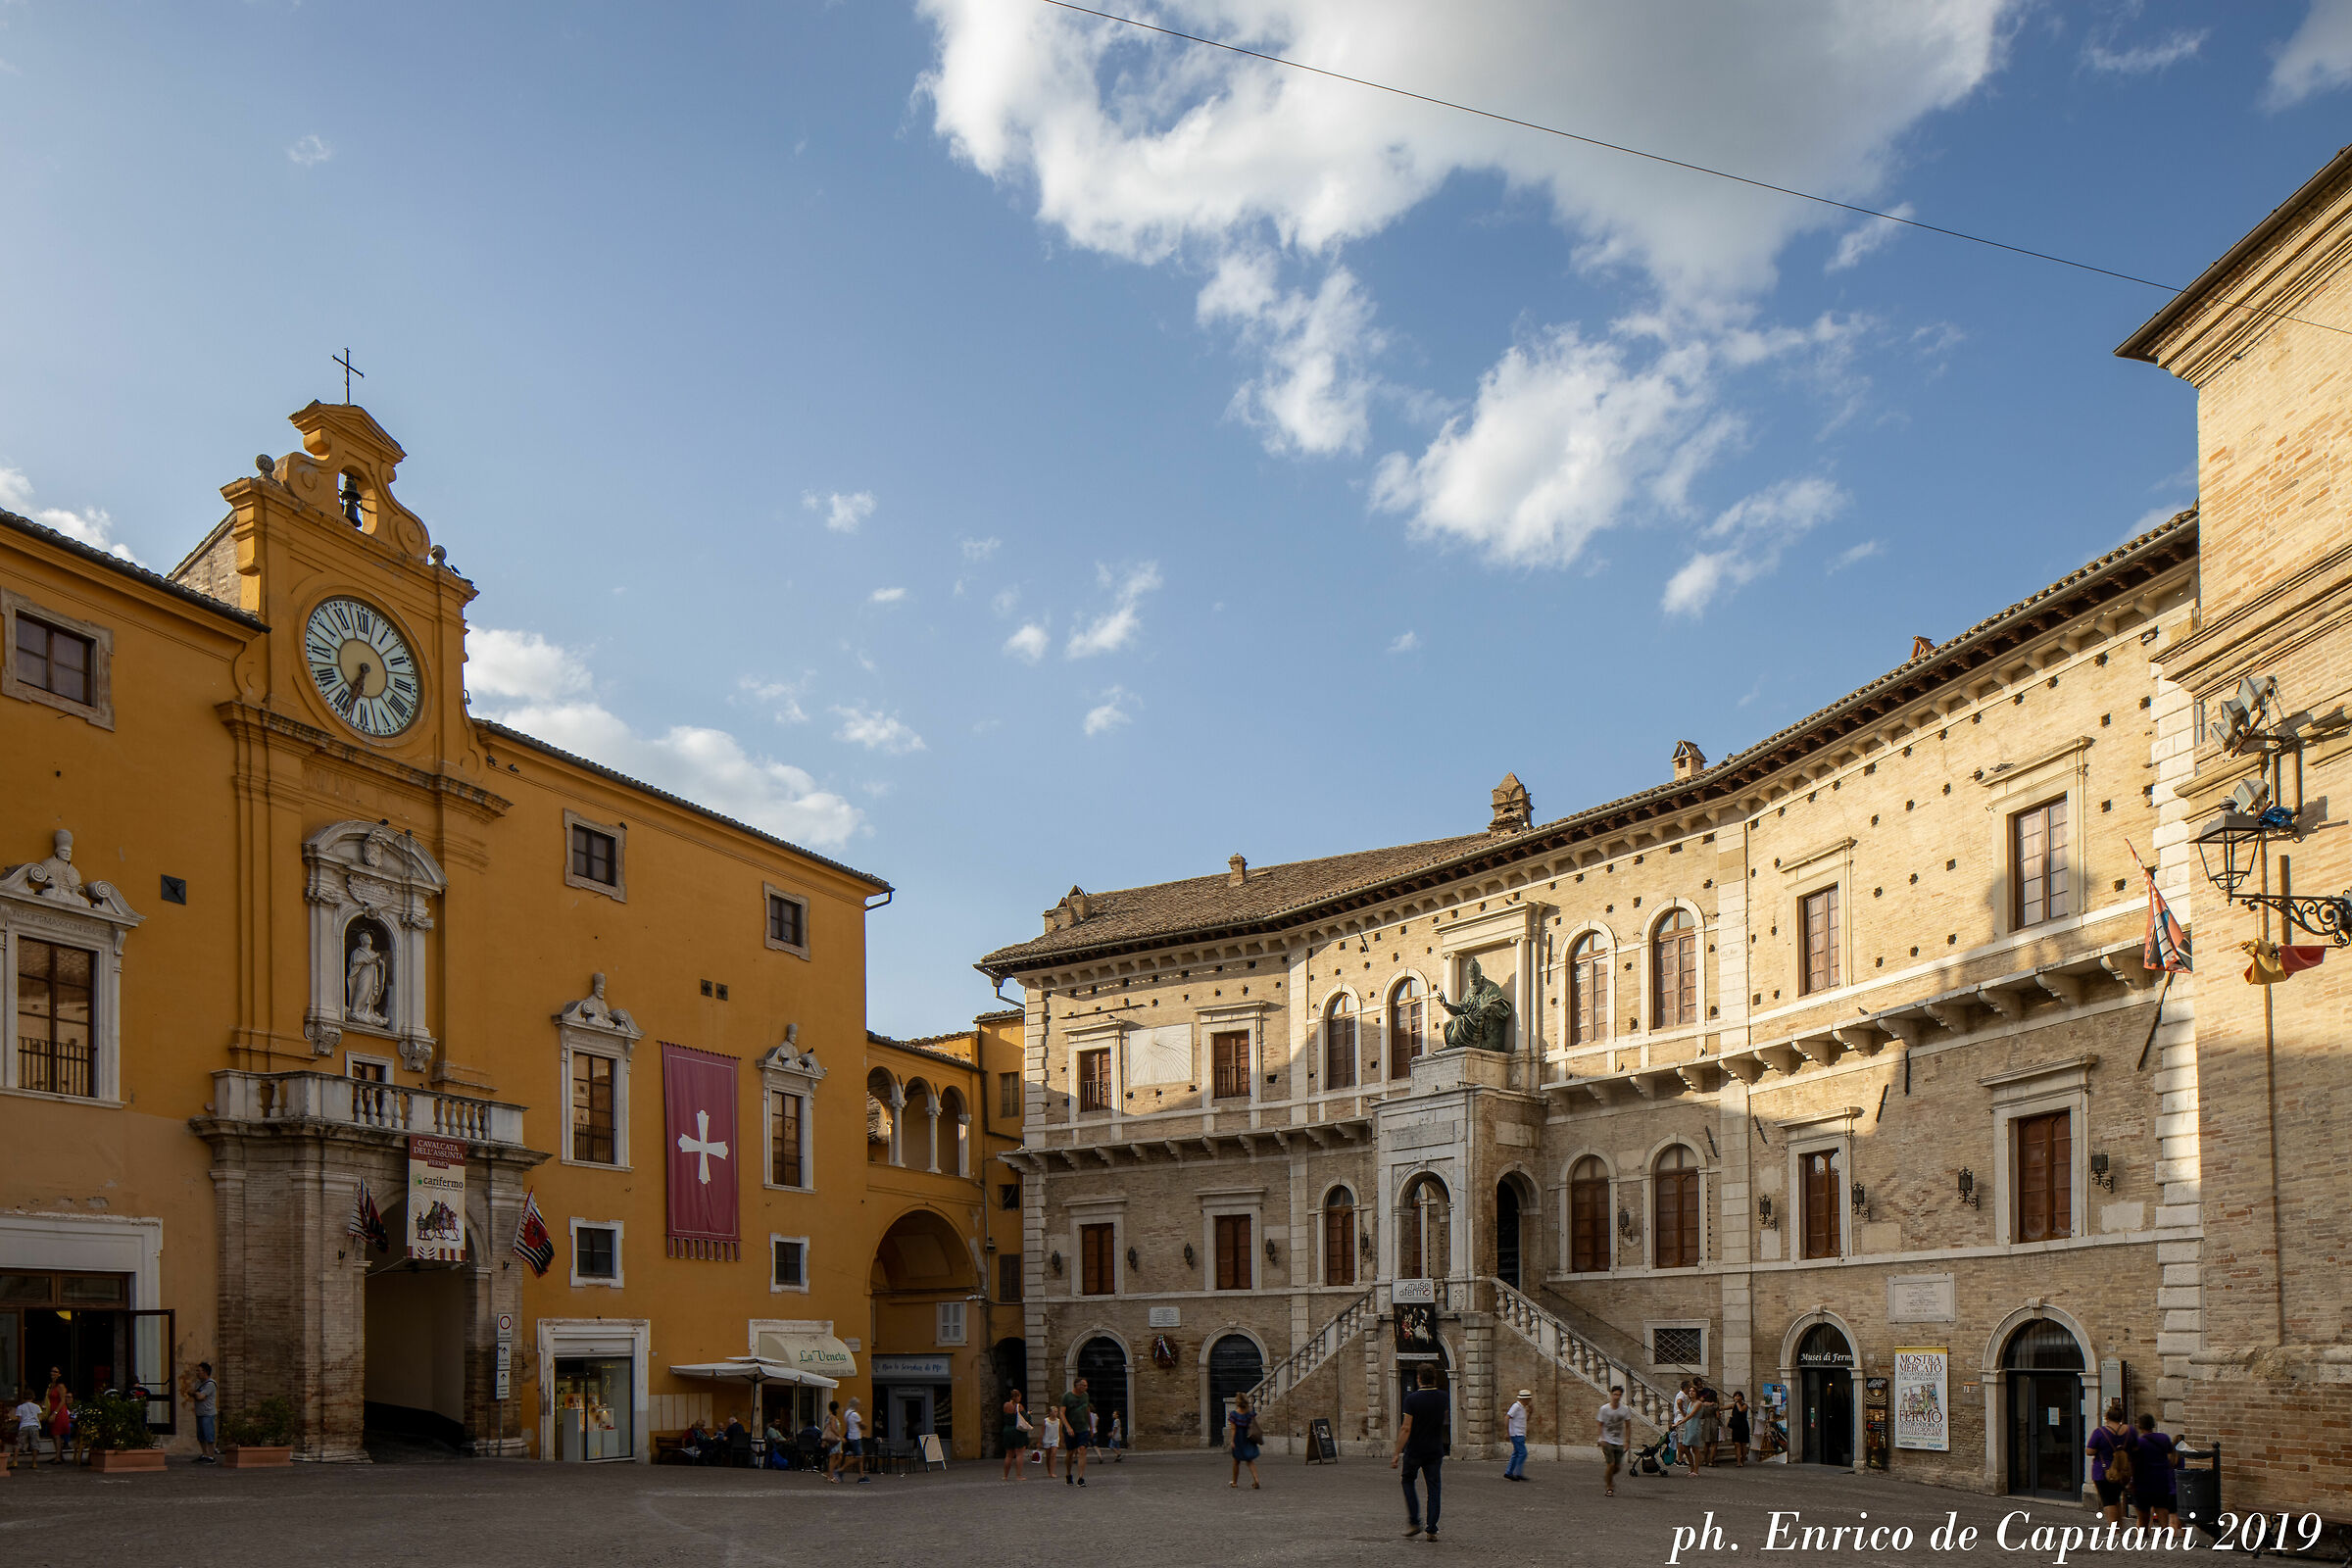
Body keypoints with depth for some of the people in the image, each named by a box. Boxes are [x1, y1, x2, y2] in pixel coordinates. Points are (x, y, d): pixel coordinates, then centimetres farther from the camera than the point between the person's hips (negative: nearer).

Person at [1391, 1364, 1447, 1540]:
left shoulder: (1412, 1399, -13)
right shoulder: (1442, 1397, -1)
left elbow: (1406, 1428, -16)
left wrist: (1397, 1453, -12)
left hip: (1415, 1451, -2)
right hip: (1435, 1450, 2)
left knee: (1408, 1482, 17)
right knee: (1433, 1488, 7)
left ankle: (1414, 1523, 6)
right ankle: (1432, 1530, 3)